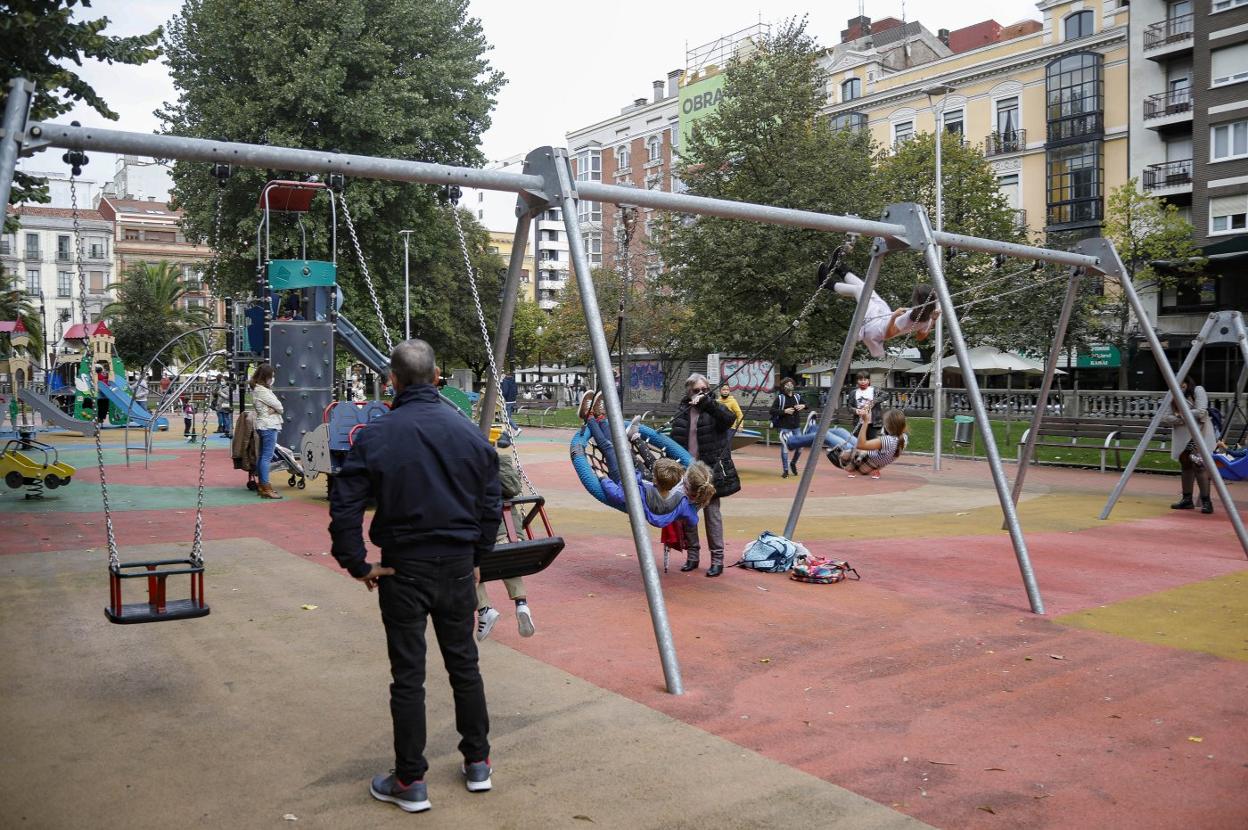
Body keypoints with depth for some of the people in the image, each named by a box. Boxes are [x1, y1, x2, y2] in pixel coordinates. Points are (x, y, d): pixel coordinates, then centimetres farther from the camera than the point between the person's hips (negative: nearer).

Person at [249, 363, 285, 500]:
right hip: (269, 425, -11)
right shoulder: (262, 391, -16)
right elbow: (278, 406, -12)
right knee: (267, 457, -10)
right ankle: (265, 488, -10)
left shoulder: (256, 389, 15)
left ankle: (261, 485, 22)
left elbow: (275, 406, 11)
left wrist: (274, 410, -8)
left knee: (261, 456, 14)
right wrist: (280, 410, 7)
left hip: (262, 426, 11)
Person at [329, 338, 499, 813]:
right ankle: (477, 764, 28)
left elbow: (344, 507, -14)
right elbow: (492, 504, 3)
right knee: (464, 663, 16)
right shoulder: (469, 432, -1)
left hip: (403, 569, -3)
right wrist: (475, 555, 13)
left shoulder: (377, 435, -11)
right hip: (458, 566, 3)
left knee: (408, 675, 6)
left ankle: (411, 783, 16)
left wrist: (358, 565, -4)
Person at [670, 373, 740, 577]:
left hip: (710, 470, -3)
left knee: (712, 513, 0)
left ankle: (717, 559, 5)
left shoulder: (714, 409, 0)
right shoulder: (682, 413, 9)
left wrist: (706, 402, -29)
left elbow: (728, 419, -22)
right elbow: (674, 440, 14)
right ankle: (692, 555, 20)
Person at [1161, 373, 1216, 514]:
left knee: (1199, 465, -14)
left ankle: (1206, 501, -12)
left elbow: (1201, 412, -18)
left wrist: (1180, 414, -9)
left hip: (1199, 435, -6)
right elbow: (1164, 419, 0)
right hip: (1182, 438, 6)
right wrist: (1181, 418, -15)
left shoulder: (1198, 390, -5)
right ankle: (1187, 499, 20)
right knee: (1185, 465, 10)